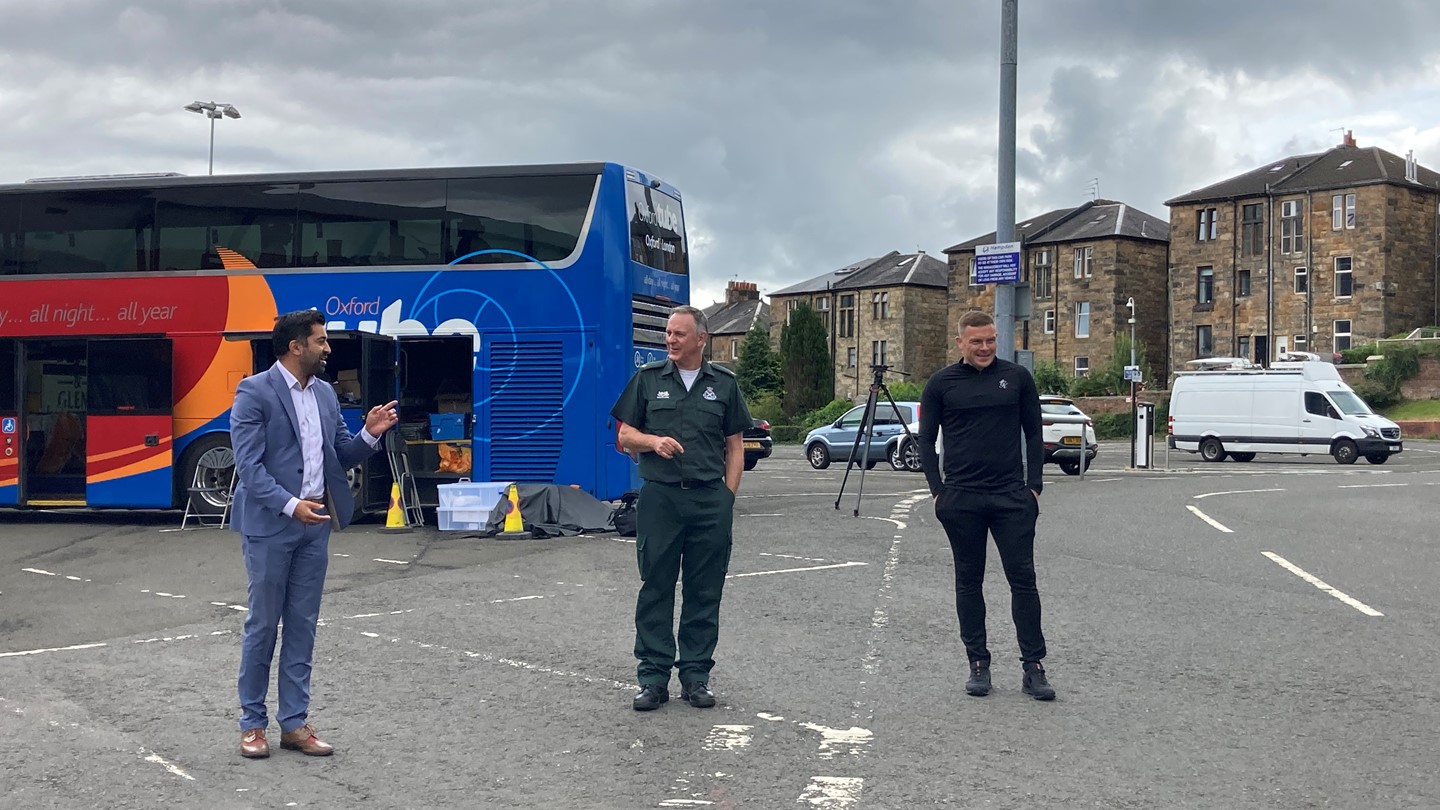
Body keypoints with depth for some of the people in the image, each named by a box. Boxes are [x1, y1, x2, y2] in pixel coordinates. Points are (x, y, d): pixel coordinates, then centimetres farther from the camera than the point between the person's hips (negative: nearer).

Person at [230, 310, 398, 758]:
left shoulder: (325, 393, 11)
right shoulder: (254, 392, -9)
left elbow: (342, 457, 15)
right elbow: (249, 465, -15)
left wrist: (369, 434, -5)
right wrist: (291, 505, -25)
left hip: (315, 524, 6)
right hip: (270, 524, -6)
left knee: (302, 627, 9)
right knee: (262, 625, 3)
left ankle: (295, 723, 17)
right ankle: (252, 723, 15)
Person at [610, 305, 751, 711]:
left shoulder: (724, 383, 9)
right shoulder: (648, 379, 7)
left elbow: (735, 445, 11)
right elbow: (624, 437, 9)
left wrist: (728, 496, 2)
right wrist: (653, 441, -12)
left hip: (710, 500, 1)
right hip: (659, 497, -1)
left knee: (705, 593, 5)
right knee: (656, 589, 2)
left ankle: (696, 677, 14)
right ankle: (653, 677, 8)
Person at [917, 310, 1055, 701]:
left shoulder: (1017, 378, 5)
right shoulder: (942, 383, 4)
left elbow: (1034, 435, 9)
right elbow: (926, 441, 7)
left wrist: (1034, 487, 2)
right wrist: (938, 491, -1)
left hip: (1012, 497, 0)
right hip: (961, 500, 0)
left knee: (1023, 580, -1)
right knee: (969, 582, 6)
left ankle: (1033, 667, 5)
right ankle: (978, 664, 16)